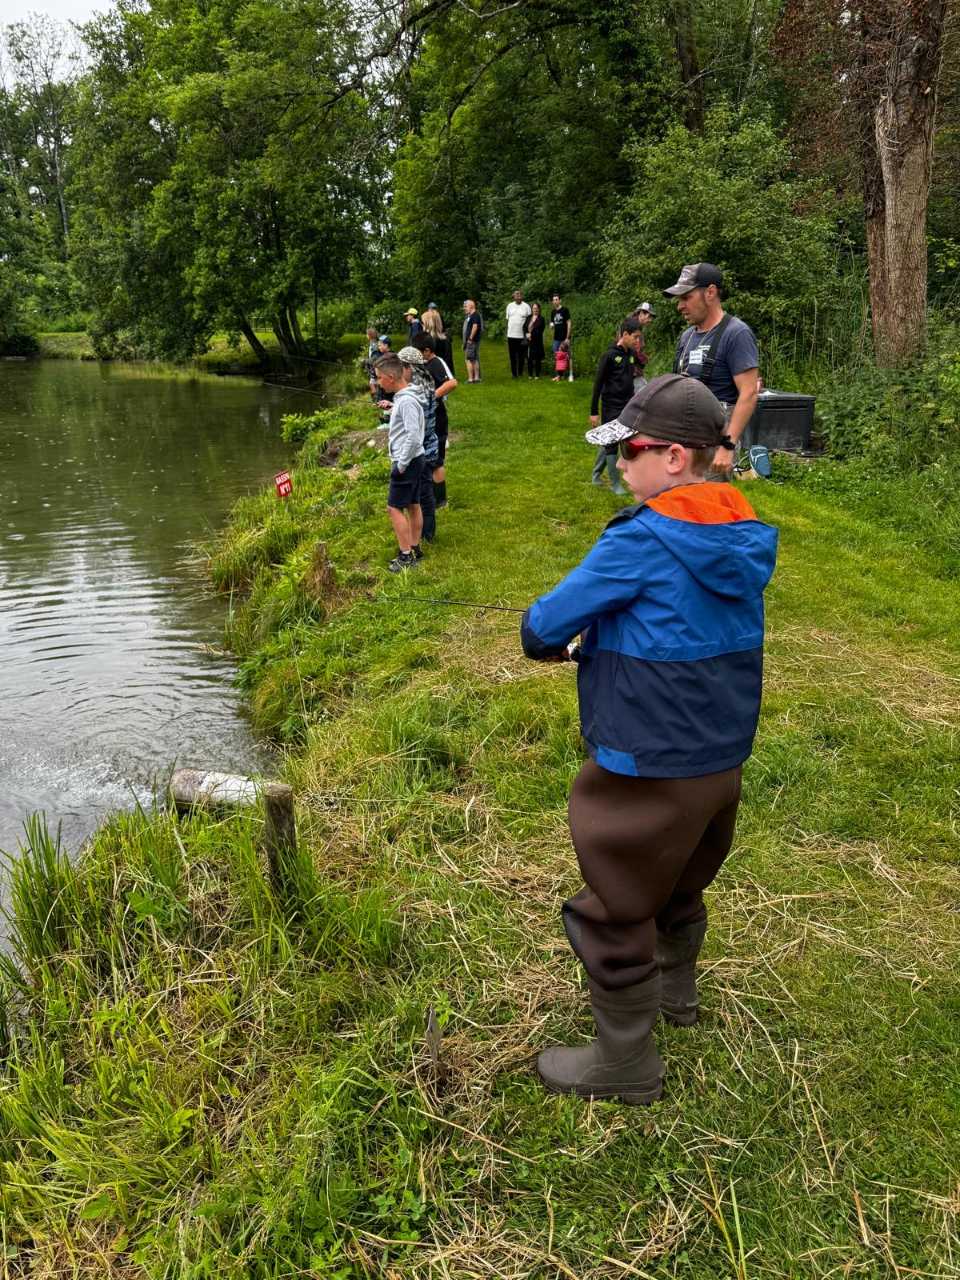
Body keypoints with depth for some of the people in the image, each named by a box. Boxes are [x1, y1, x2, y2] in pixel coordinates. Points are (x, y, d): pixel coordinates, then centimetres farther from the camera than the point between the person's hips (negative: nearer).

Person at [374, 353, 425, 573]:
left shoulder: (406, 401, -21)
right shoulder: (402, 397, 8)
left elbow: (413, 436, -26)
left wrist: (401, 464, -20)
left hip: (407, 462, -10)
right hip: (413, 460, 10)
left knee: (394, 508, -6)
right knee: (413, 506, 15)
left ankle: (406, 556, -2)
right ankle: (414, 548, 25)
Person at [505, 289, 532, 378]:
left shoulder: (526, 306, 2)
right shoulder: (510, 306, 10)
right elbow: (507, 320, 14)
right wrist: (506, 333, 9)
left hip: (522, 335, -2)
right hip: (511, 335, 2)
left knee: (521, 355, 2)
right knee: (512, 355, 4)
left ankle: (520, 373, 11)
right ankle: (513, 373, 11)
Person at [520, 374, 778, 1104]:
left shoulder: (643, 539, -23)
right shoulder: (746, 537, 1)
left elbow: (544, 625, -16)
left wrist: (548, 642, 6)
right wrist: (599, 633, 7)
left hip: (650, 771, -8)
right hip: (722, 758, 8)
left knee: (614, 913, 10)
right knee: (679, 882, 30)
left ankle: (625, 1064, 26)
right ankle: (675, 990, 53)